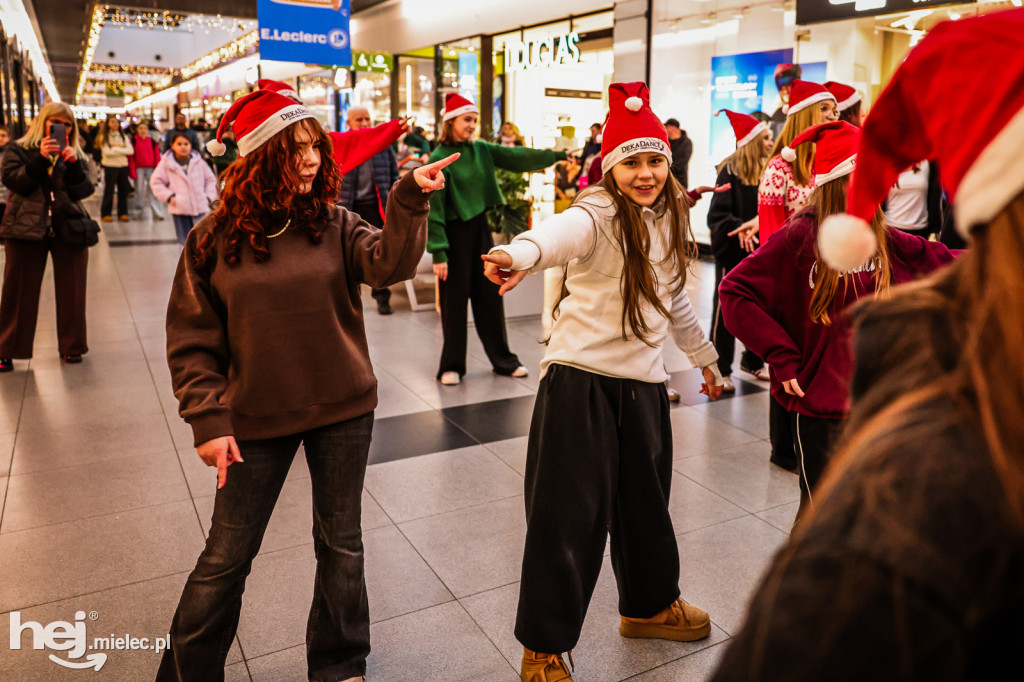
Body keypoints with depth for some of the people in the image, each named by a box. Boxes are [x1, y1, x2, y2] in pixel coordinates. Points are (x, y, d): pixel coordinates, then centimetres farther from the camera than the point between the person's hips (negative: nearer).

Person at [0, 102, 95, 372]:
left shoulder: (75, 155, 12)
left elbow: (84, 191, -1)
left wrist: (73, 163, -15)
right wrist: (40, 158, -19)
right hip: (26, 228, -2)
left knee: (71, 291, 3)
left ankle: (71, 347, 16)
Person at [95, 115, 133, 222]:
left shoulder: (124, 137, 12)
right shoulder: (104, 137, 2)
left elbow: (130, 151, -1)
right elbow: (107, 152, -10)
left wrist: (115, 149, -8)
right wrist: (122, 150, -6)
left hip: (123, 165, 3)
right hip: (110, 166, -3)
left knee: (124, 190, 2)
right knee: (109, 190, -2)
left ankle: (123, 213, 11)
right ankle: (106, 213, 6)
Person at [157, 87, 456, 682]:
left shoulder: (333, 224, -2)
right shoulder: (215, 237, -4)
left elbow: (390, 263, -20)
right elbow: (191, 340, -2)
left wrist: (411, 200, -34)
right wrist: (208, 420, -8)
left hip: (343, 411, 1)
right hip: (256, 418, -1)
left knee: (341, 544, 14)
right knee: (227, 556, 9)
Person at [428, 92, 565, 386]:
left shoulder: (480, 150, 6)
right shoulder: (439, 158, -11)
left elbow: (515, 157, 3)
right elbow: (434, 207, -14)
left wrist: (556, 155, -5)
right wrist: (438, 252, -18)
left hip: (480, 228, 5)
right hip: (454, 232, -5)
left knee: (490, 295, 10)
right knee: (455, 300, 2)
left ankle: (503, 359, 20)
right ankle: (452, 365, 16)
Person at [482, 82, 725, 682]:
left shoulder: (670, 221, 10)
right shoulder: (597, 215, -12)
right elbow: (564, 232, -38)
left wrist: (704, 355, 34)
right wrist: (523, 252, -60)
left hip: (644, 381, 7)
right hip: (580, 377, -6)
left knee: (646, 500, 21)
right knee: (569, 513, -1)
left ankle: (650, 604, 47)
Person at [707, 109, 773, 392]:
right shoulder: (731, 171, -9)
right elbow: (717, 216, -15)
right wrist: (740, 229, -29)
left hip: (759, 252, 5)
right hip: (732, 252, -5)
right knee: (725, 308, 4)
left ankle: (752, 361, 29)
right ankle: (720, 370, 14)